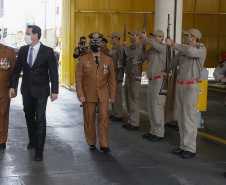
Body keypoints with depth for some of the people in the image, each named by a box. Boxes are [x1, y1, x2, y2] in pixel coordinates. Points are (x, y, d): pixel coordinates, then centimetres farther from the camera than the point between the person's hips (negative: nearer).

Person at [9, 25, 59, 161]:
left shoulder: (47, 51, -8)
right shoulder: (23, 50, 4)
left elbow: (53, 72, -6)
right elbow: (17, 69, 8)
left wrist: (54, 91, -10)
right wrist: (12, 86, 2)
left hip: (41, 91, -5)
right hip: (26, 90, 5)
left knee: (40, 119, -4)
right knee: (29, 117, 17)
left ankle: (39, 150, 2)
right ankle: (33, 141, 37)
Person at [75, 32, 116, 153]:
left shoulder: (108, 59, 7)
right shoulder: (83, 60, 2)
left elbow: (111, 79, 10)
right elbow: (78, 78, 0)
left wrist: (112, 95, 8)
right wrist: (80, 94, -8)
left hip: (103, 95, 1)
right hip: (88, 95, 0)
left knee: (104, 118, -6)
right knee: (89, 119, 5)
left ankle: (104, 145, 2)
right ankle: (91, 143, 21)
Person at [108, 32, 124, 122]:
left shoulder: (120, 49, -13)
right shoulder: (112, 49, 18)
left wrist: (119, 77, -25)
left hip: (117, 73, -10)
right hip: (111, 73, 10)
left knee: (117, 94, -8)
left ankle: (119, 115, -4)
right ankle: (114, 113, 20)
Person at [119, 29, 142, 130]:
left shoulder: (139, 47, -12)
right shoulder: (131, 47, 16)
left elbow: (130, 54, -29)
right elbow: (125, 58, 18)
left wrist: (125, 46, -11)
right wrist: (121, 63, -4)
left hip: (134, 77, -9)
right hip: (128, 76, 10)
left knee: (133, 99, -8)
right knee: (128, 100, 13)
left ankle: (135, 123, -3)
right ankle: (130, 121, 21)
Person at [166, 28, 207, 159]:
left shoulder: (202, 49, -9)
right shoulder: (183, 51, 13)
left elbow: (190, 51, -30)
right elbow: (172, 63, 22)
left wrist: (173, 44, -24)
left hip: (191, 87, -8)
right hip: (180, 86, 8)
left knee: (189, 118, -7)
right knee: (181, 118, 10)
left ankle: (191, 149, 0)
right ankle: (184, 146, 17)